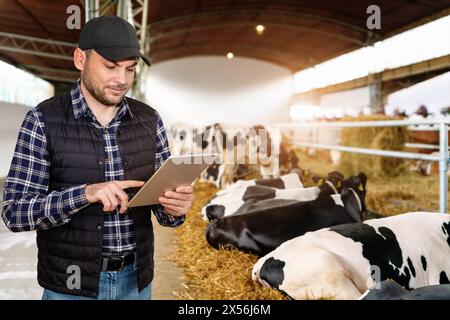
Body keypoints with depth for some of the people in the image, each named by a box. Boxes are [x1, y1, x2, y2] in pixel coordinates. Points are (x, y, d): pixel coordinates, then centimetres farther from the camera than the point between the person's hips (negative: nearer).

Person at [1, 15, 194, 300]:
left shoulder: (149, 120, -1)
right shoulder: (42, 121, -10)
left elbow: (163, 205, 1)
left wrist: (176, 207, -23)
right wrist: (85, 194, -31)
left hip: (136, 281, 3)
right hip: (72, 286, -3)